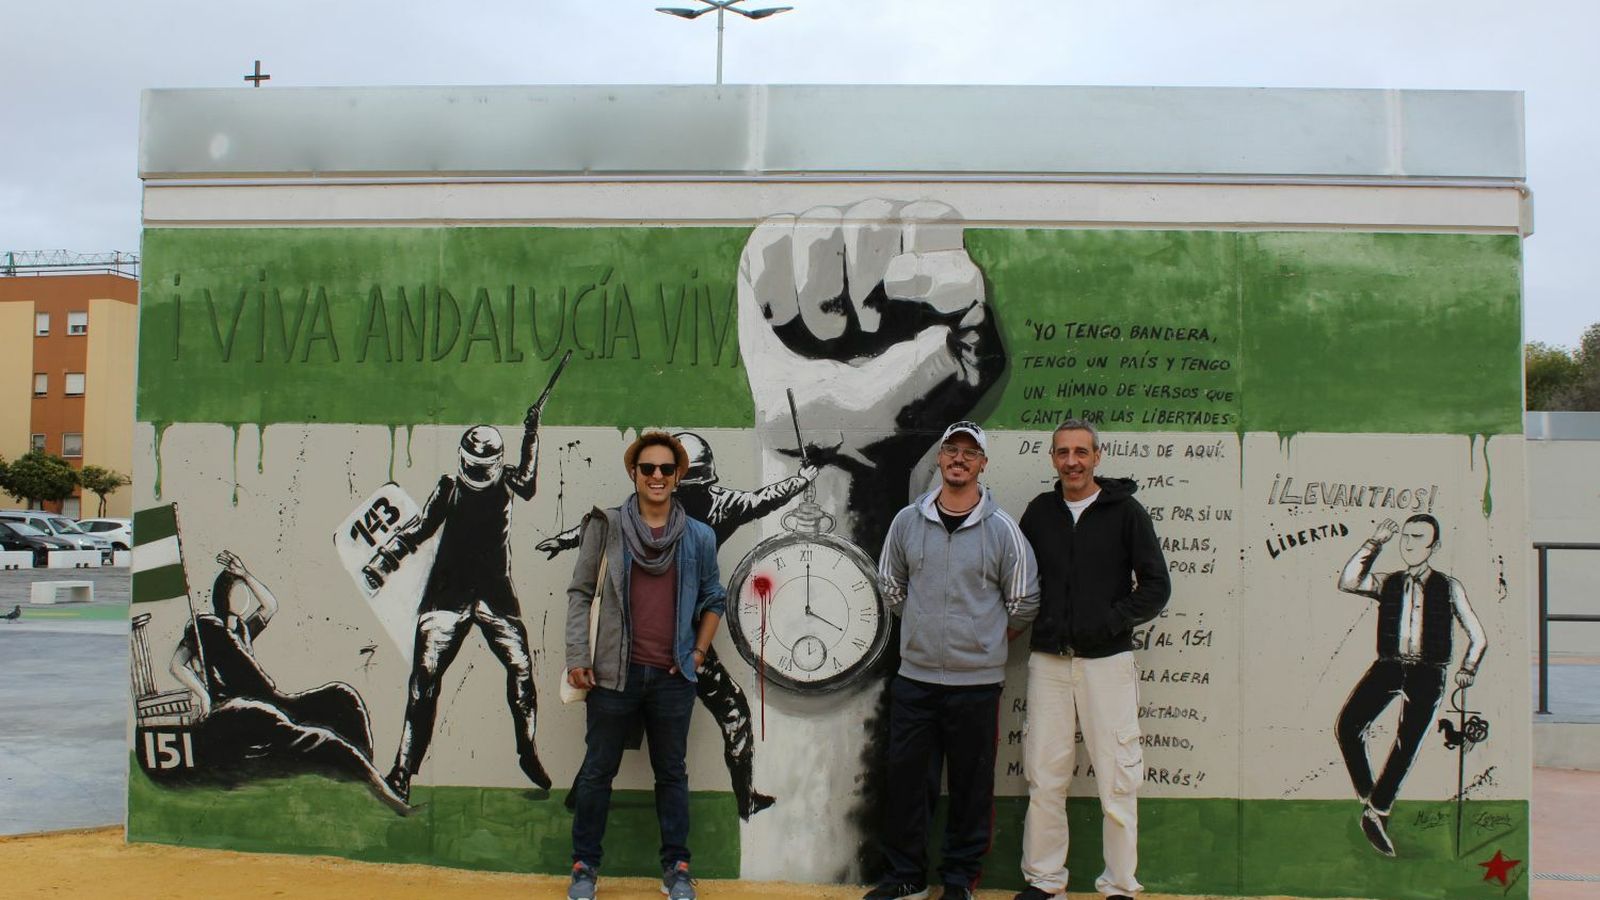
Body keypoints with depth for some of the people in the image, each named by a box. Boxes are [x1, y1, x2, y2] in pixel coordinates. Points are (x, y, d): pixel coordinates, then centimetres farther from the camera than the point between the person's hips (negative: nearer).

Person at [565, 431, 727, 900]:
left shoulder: (699, 537, 6)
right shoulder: (606, 525, 0)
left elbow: (713, 599, 16)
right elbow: (580, 593, 0)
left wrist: (699, 651, 5)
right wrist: (577, 658, -6)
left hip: (673, 676, 2)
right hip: (615, 672, -1)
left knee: (672, 773, 11)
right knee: (598, 770, 7)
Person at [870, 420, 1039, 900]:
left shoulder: (1002, 529, -4)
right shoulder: (907, 521, 4)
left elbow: (1023, 601, 3)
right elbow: (890, 583, 18)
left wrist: (986, 639, 9)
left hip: (977, 681, -2)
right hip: (914, 677, 3)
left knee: (971, 786, 5)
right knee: (906, 779, 7)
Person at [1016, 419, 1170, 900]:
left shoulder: (1125, 511, 0)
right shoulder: (1039, 511, 10)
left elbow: (1156, 586, -1)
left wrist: (1112, 621, -11)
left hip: (1107, 661, -3)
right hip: (1047, 660, 3)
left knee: (1116, 779, 0)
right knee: (1044, 777, 7)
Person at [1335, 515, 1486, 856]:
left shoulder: (1449, 588, 10)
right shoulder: (1387, 583, 12)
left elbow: (1478, 636, 16)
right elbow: (1347, 582, -7)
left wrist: (1467, 669, 2)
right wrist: (1374, 543, -5)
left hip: (1427, 673, -1)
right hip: (1388, 666, 1)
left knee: (1407, 744, -13)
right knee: (1347, 726, -19)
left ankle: (1377, 811, 1)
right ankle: (1368, 798, -3)